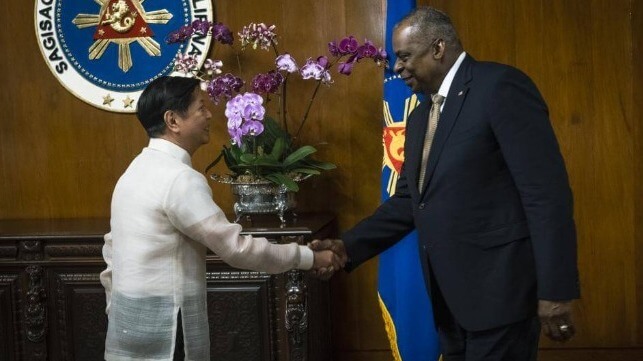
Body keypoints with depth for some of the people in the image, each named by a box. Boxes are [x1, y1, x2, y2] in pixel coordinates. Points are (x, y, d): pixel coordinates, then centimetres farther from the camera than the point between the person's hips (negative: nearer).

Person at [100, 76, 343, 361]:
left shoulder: (138, 171, 11)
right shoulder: (179, 178, -18)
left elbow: (112, 249, 17)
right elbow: (236, 248, -18)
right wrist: (309, 257, -9)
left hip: (132, 318, 9)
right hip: (162, 326, -9)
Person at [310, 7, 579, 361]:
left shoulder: (500, 86, -11)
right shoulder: (419, 117, 16)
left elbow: (547, 192, -17)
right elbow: (407, 201, 17)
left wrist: (555, 290, -19)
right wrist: (348, 246, 4)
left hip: (498, 288, -8)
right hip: (449, 295, 8)